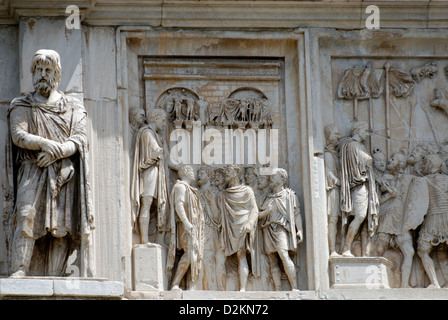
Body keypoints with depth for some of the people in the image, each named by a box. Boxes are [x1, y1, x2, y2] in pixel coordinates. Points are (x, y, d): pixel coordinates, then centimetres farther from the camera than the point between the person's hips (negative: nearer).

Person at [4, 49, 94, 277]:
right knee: (26, 216, -21)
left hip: (64, 175, 1)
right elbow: (18, 135, -3)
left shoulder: (73, 107, 17)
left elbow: (80, 139, 3)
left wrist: (57, 152, -15)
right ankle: (18, 271, -27)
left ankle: (53, 278, -12)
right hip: (32, 173, -1)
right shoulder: (21, 106, 14)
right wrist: (44, 144, -21)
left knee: (61, 226, -9)